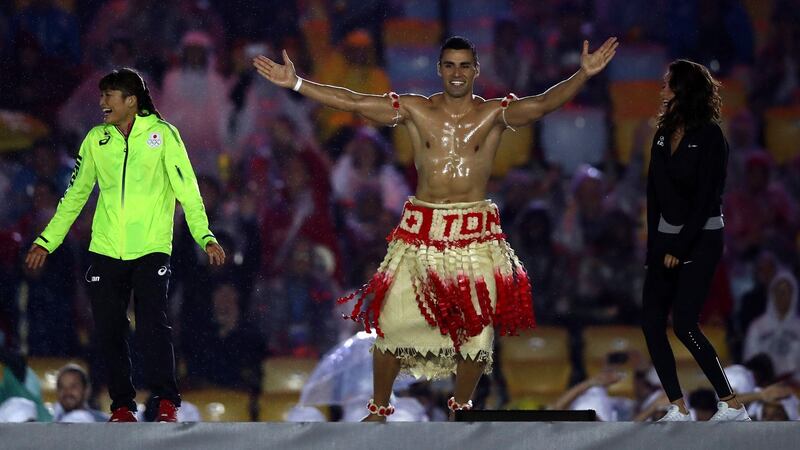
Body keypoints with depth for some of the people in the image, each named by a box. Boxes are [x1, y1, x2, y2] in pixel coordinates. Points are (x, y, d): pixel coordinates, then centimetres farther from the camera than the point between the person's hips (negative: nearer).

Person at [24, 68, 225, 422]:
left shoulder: (162, 134, -2)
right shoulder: (96, 140, 8)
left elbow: (187, 190, -4)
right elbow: (74, 195, 15)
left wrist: (205, 237, -15)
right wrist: (47, 241, 12)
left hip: (151, 248, -4)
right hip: (106, 250, 4)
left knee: (152, 323, -17)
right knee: (109, 332, 3)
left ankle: (167, 403, -10)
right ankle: (122, 404, 14)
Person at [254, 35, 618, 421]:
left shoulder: (494, 114, 0)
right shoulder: (416, 111, 2)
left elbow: (544, 103, -15)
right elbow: (352, 102, -1)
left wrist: (583, 74, -31)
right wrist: (295, 83, -8)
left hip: (476, 234, 0)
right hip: (421, 229, 0)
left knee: (477, 325, 3)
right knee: (394, 320, -2)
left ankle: (461, 406, 24)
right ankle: (379, 409, 14)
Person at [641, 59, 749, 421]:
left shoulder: (709, 136, -11)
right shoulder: (664, 134, 10)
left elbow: (707, 197, -14)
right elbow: (655, 192, 10)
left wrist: (680, 247, -15)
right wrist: (655, 243, 1)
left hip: (701, 239, -7)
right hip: (666, 238, 7)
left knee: (684, 323, -15)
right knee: (651, 322, -1)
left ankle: (732, 406, -7)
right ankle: (678, 410, 4)